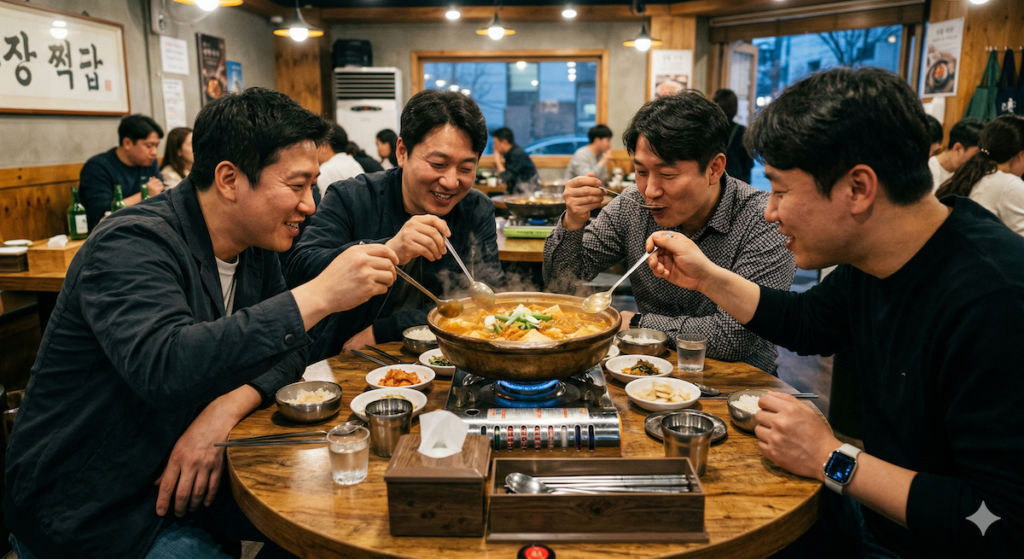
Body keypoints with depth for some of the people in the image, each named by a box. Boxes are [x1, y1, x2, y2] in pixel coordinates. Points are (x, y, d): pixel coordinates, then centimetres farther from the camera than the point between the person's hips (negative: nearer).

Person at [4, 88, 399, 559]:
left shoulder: (254, 244, 1)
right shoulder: (134, 244, -24)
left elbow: (289, 345, 1)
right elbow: (163, 368, -40)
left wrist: (225, 410, -19)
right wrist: (318, 295, -41)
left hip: (182, 477, 7)